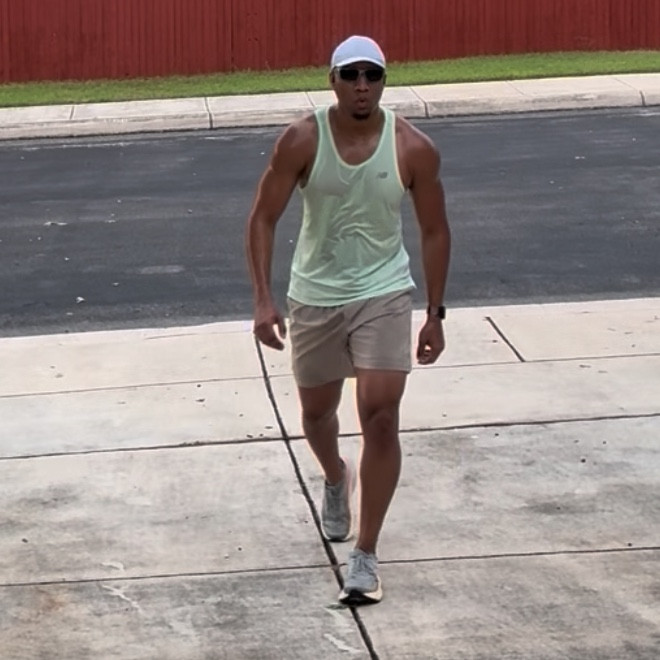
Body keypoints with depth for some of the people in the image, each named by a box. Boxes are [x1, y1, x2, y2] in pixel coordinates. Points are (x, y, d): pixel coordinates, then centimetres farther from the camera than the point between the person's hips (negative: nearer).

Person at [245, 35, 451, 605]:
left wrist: (435, 313, -1)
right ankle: (336, 478, 55)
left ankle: (365, 558, -7)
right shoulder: (302, 141, -14)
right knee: (316, 412, 18)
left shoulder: (413, 148, -12)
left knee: (381, 418, -14)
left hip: (384, 294, -1)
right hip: (314, 296, 1)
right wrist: (263, 299, -19)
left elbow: (434, 230, -1)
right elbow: (263, 219, -9)